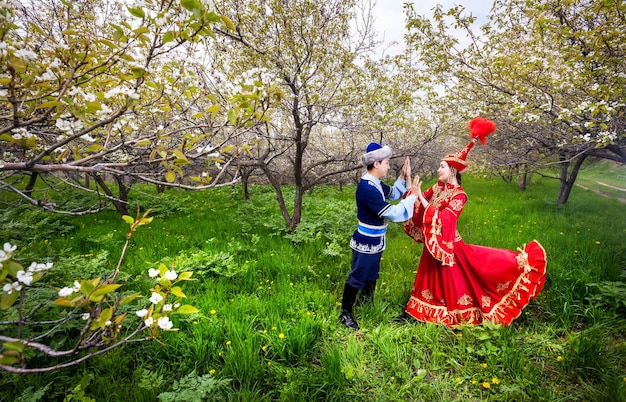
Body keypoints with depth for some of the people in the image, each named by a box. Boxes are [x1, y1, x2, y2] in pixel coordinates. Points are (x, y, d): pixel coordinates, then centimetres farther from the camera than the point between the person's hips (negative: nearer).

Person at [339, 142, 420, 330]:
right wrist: (413, 196, -21)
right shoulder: (367, 189, -30)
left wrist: (403, 177, 1)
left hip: (375, 241, 10)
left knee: (372, 275, 25)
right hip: (366, 242, -10)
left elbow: (393, 194, 16)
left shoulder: (375, 183, 1)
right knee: (357, 278, 4)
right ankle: (345, 314, 21)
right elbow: (392, 213, -30)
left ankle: (367, 304, 45)